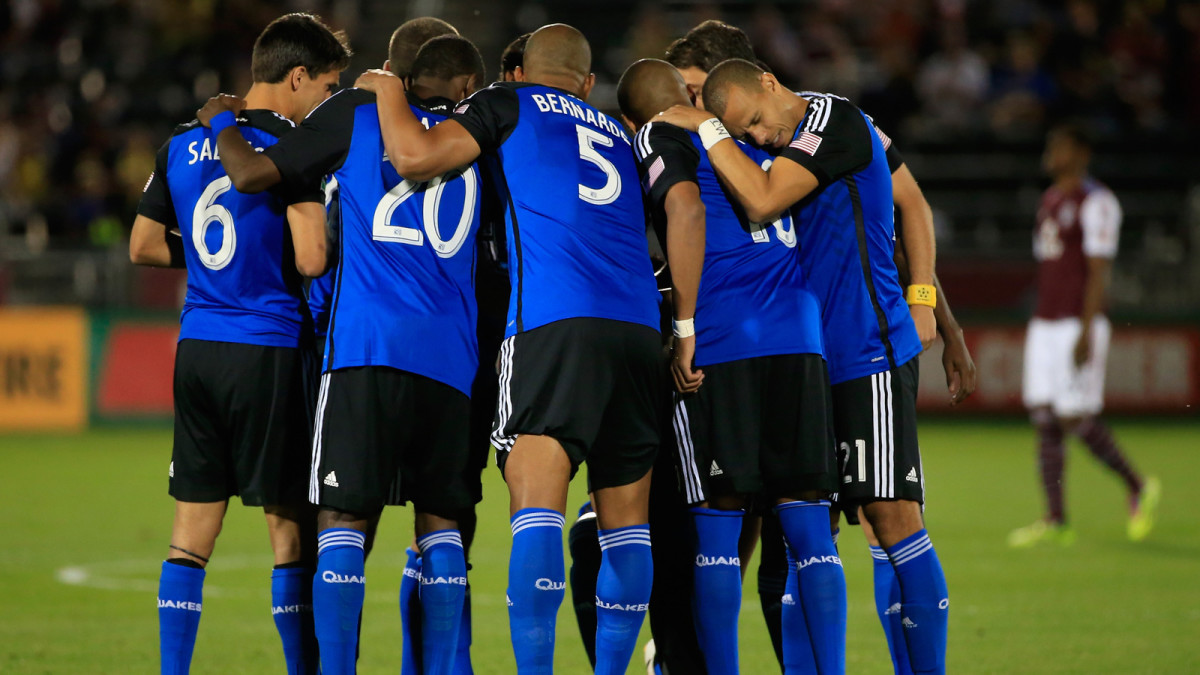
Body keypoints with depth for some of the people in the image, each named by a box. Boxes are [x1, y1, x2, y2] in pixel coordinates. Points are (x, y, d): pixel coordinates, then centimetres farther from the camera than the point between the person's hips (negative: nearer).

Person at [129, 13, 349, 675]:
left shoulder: (182, 145, 10)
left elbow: (144, 246, 17)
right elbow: (311, 259, -18)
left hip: (196, 346, 6)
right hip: (268, 352, -6)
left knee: (192, 528, 8)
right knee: (291, 527, 2)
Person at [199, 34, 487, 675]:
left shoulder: (359, 112, 9)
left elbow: (253, 173, 6)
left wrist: (220, 122, 25)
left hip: (366, 341, -3)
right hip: (450, 354, 3)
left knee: (343, 519, -4)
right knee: (439, 518, 10)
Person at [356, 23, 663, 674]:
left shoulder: (509, 104, 12)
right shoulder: (620, 133, 28)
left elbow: (416, 156, 2)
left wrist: (387, 89, 18)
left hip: (554, 321, -5)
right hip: (638, 327, 5)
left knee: (536, 508, -11)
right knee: (624, 521, 10)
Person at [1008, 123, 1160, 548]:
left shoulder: (1096, 203, -9)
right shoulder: (1050, 200, 17)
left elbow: (1097, 272, -14)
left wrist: (1085, 333, -20)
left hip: (1080, 324, -8)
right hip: (1044, 325, 8)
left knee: (1077, 419, -9)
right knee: (1045, 420, 1)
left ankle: (1138, 488, 11)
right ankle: (1055, 521, 1)